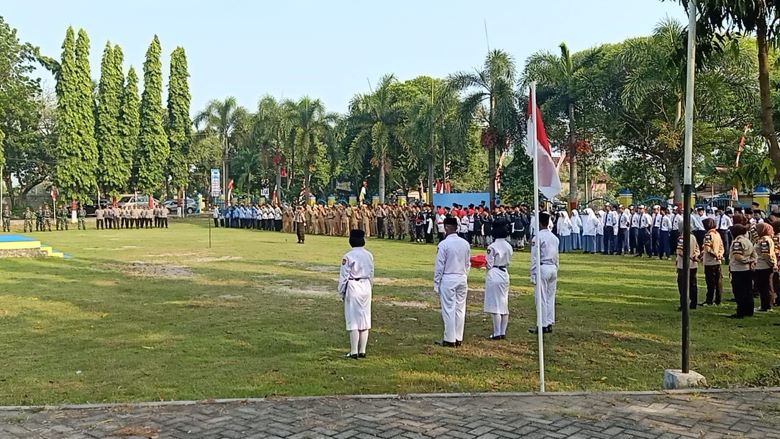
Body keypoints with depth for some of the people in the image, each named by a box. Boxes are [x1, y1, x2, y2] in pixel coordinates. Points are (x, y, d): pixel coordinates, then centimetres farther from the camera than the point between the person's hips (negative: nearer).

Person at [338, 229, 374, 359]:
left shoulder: (348, 256, -12)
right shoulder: (369, 255, 4)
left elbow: (344, 276, -8)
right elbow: (371, 274, 11)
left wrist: (342, 291, 2)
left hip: (353, 287, -5)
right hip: (366, 287, 5)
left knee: (353, 320, 0)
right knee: (364, 319, 10)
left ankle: (354, 352, 1)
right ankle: (362, 351, 15)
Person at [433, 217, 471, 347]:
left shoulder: (444, 244, -13)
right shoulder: (465, 244, 4)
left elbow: (439, 266, -10)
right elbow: (468, 264, 10)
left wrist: (436, 283, -3)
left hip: (448, 279, -5)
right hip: (462, 279, 5)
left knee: (449, 310, 1)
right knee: (460, 309, 10)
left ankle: (450, 339, 4)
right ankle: (458, 338, 16)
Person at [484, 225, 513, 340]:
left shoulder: (492, 247, -15)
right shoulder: (509, 246, 5)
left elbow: (489, 264, -11)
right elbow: (509, 262, 12)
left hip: (494, 275, -7)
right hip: (505, 274, 7)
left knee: (495, 305, -2)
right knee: (504, 305, 11)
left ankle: (497, 333, -1)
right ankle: (503, 332, 16)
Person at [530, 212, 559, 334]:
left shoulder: (538, 237, -11)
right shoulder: (554, 237, 11)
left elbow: (534, 258, -11)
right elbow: (556, 256, 16)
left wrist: (533, 275, -7)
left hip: (542, 268, -7)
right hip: (553, 268, 7)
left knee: (541, 298, -2)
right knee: (550, 297, 11)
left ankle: (543, 325, 1)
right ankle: (549, 324, 15)